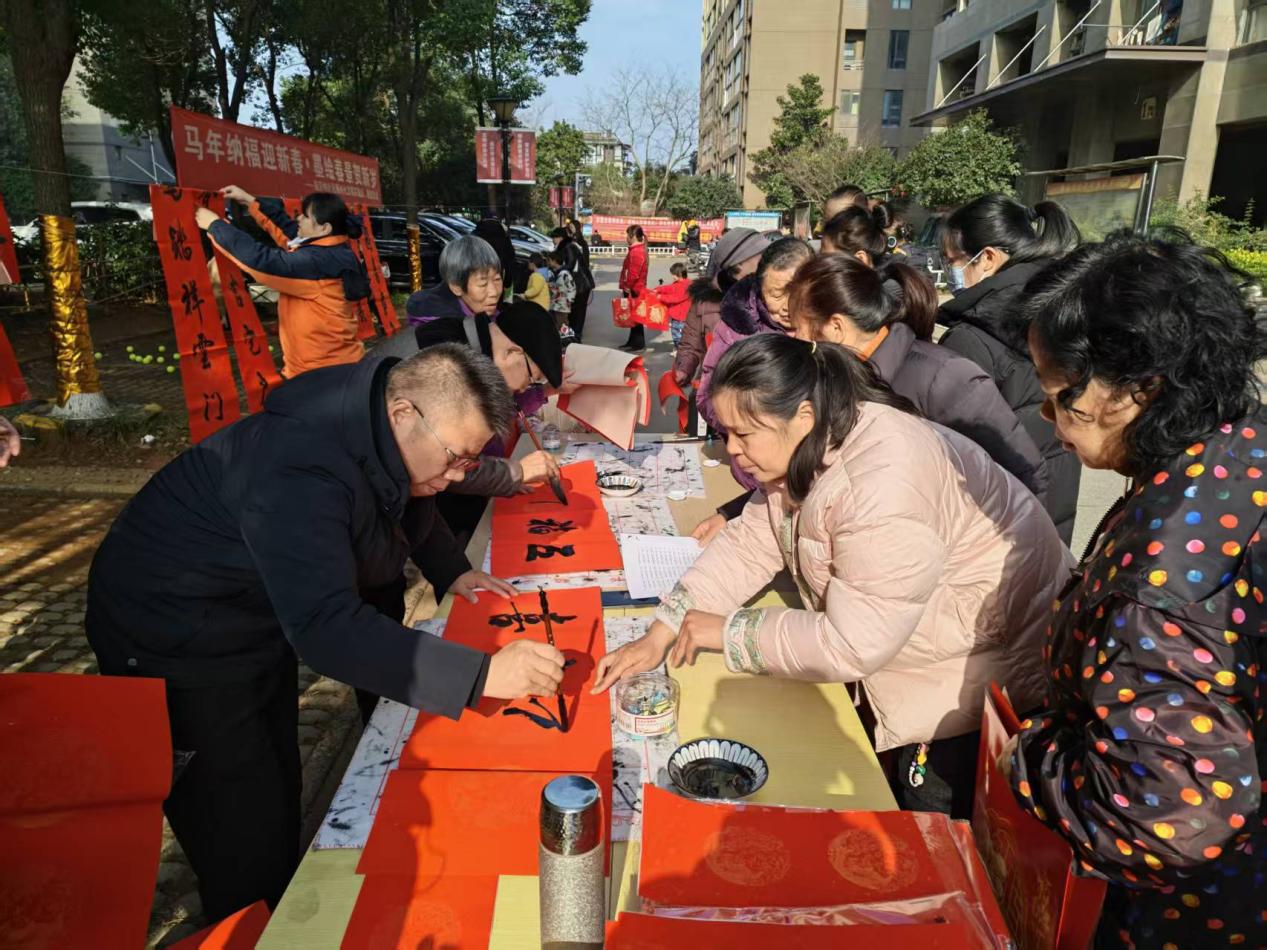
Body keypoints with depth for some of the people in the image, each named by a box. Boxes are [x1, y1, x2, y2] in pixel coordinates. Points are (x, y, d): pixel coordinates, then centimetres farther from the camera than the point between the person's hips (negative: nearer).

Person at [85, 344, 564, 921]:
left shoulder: (375, 436, -8)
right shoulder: (300, 470, -37)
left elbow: (409, 510, 15)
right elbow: (326, 628, -44)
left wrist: (451, 571, -1)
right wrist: (481, 674, -46)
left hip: (265, 621, 9)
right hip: (176, 646, -8)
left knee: (279, 804, 21)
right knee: (245, 853, -2)